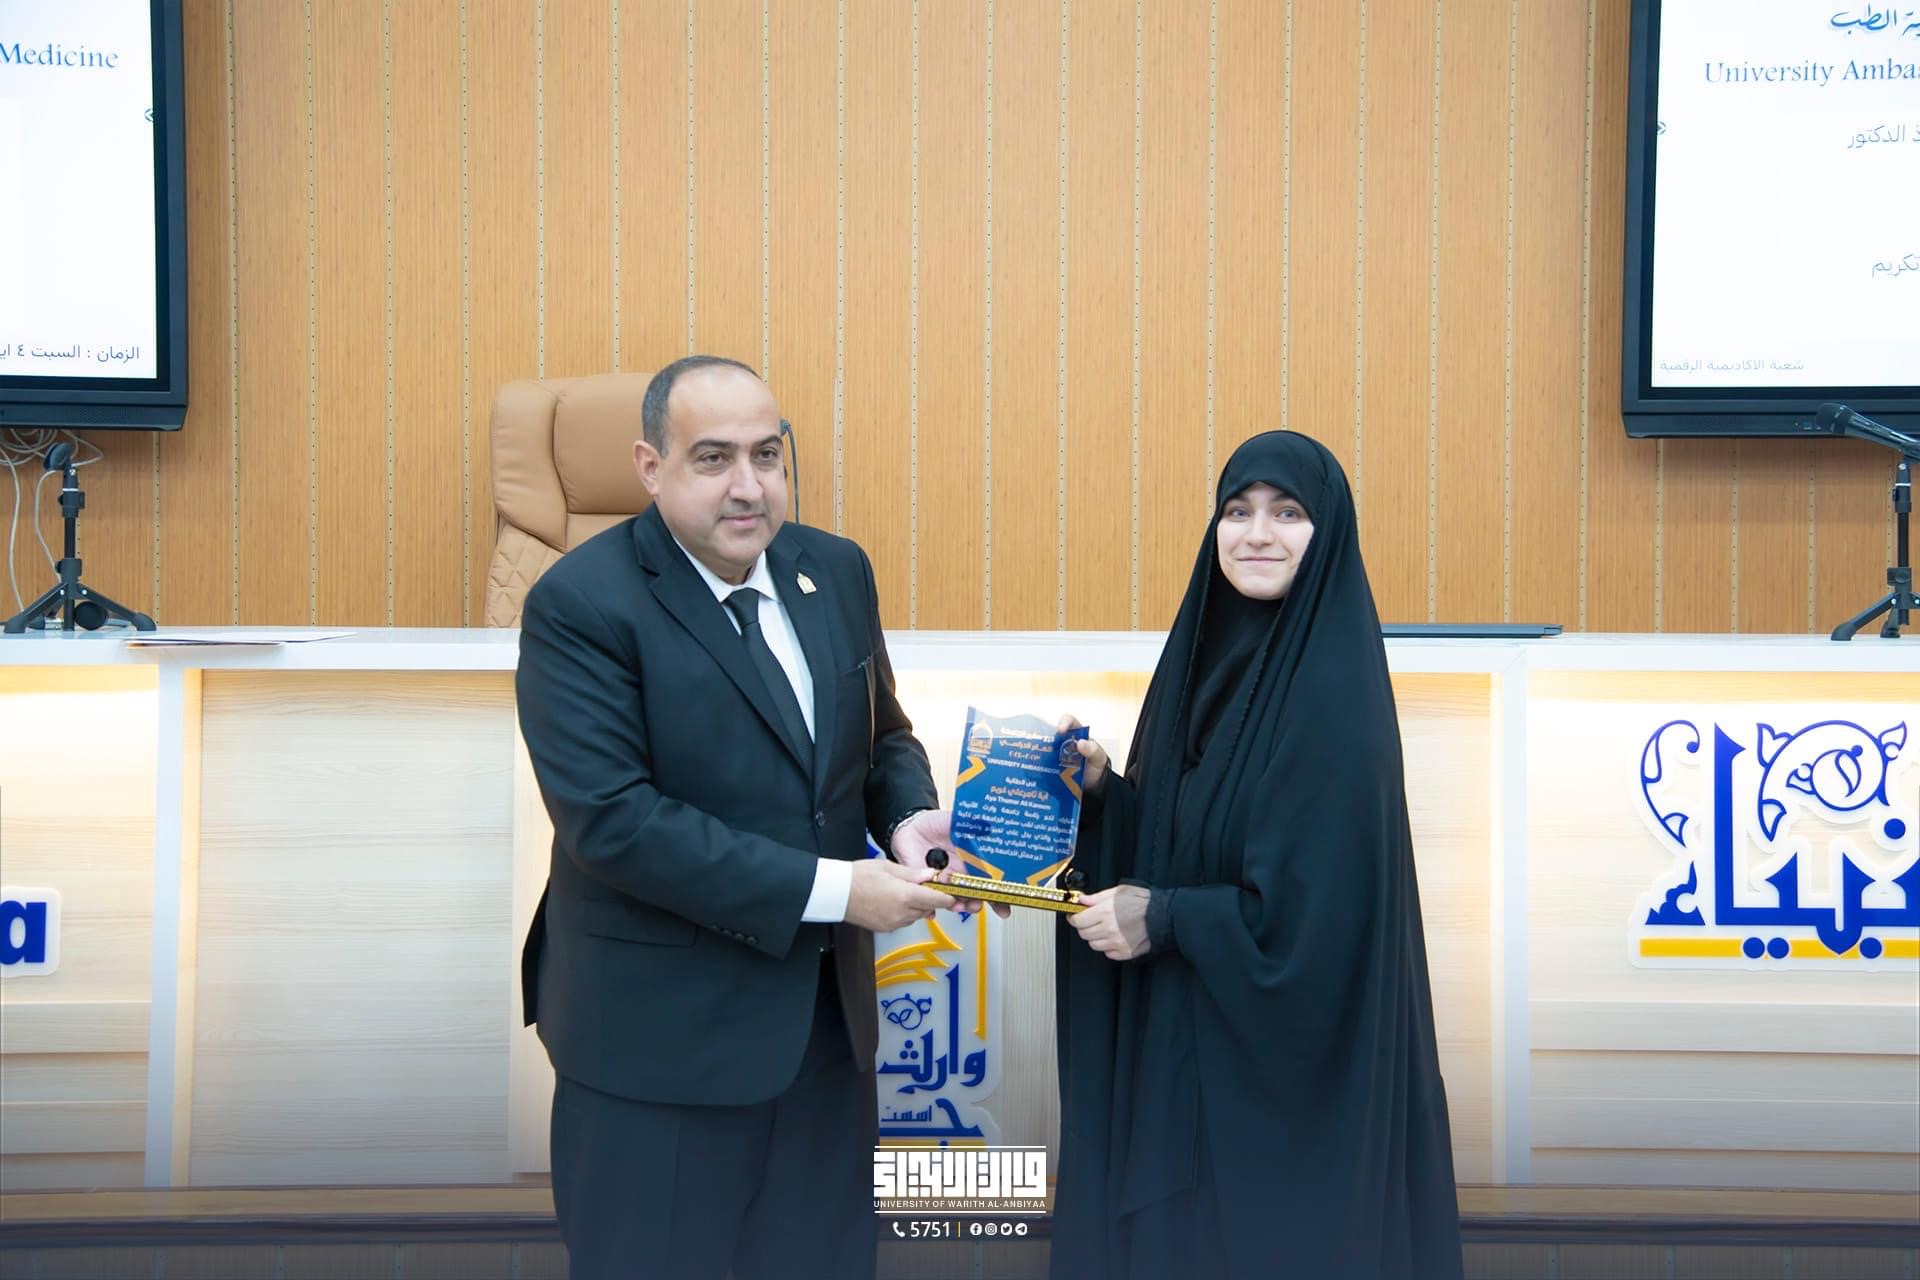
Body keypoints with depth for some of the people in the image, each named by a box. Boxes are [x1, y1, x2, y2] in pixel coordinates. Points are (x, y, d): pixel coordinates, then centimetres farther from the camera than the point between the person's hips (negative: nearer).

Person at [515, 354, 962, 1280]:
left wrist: (907, 817, -9)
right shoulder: (580, 605, -16)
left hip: (825, 1007, 6)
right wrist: (828, 890, -24)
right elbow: (608, 819, -24)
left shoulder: (836, 570, 4)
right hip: (660, 1030, -6)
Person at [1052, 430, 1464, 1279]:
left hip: (1291, 1059, -7)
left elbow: (1320, 910, -21)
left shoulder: (1334, 693, -18)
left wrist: (1164, 919, -16)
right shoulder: (1211, 654, 6)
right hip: (1183, 1034, 8)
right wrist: (1102, 790, -5)